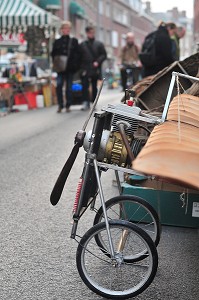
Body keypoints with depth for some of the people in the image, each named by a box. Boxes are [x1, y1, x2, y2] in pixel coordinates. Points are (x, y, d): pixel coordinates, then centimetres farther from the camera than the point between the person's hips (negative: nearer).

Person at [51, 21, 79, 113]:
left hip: (70, 68, 0)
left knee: (69, 87, 4)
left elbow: (77, 54, 3)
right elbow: (53, 54, 9)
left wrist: (75, 66, -8)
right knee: (59, 85, -11)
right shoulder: (57, 42, 10)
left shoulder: (74, 41, 8)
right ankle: (60, 105, -1)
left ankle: (68, 105, 13)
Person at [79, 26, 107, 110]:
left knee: (94, 86, 8)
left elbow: (104, 55, 4)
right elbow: (79, 57, 8)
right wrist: (81, 67, -2)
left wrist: (98, 62, -11)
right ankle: (85, 102, -9)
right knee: (85, 86, -10)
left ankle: (94, 102, 16)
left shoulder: (99, 44, 8)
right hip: (85, 69, 0)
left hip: (95, 69, 1)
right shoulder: (82, 45, 9)